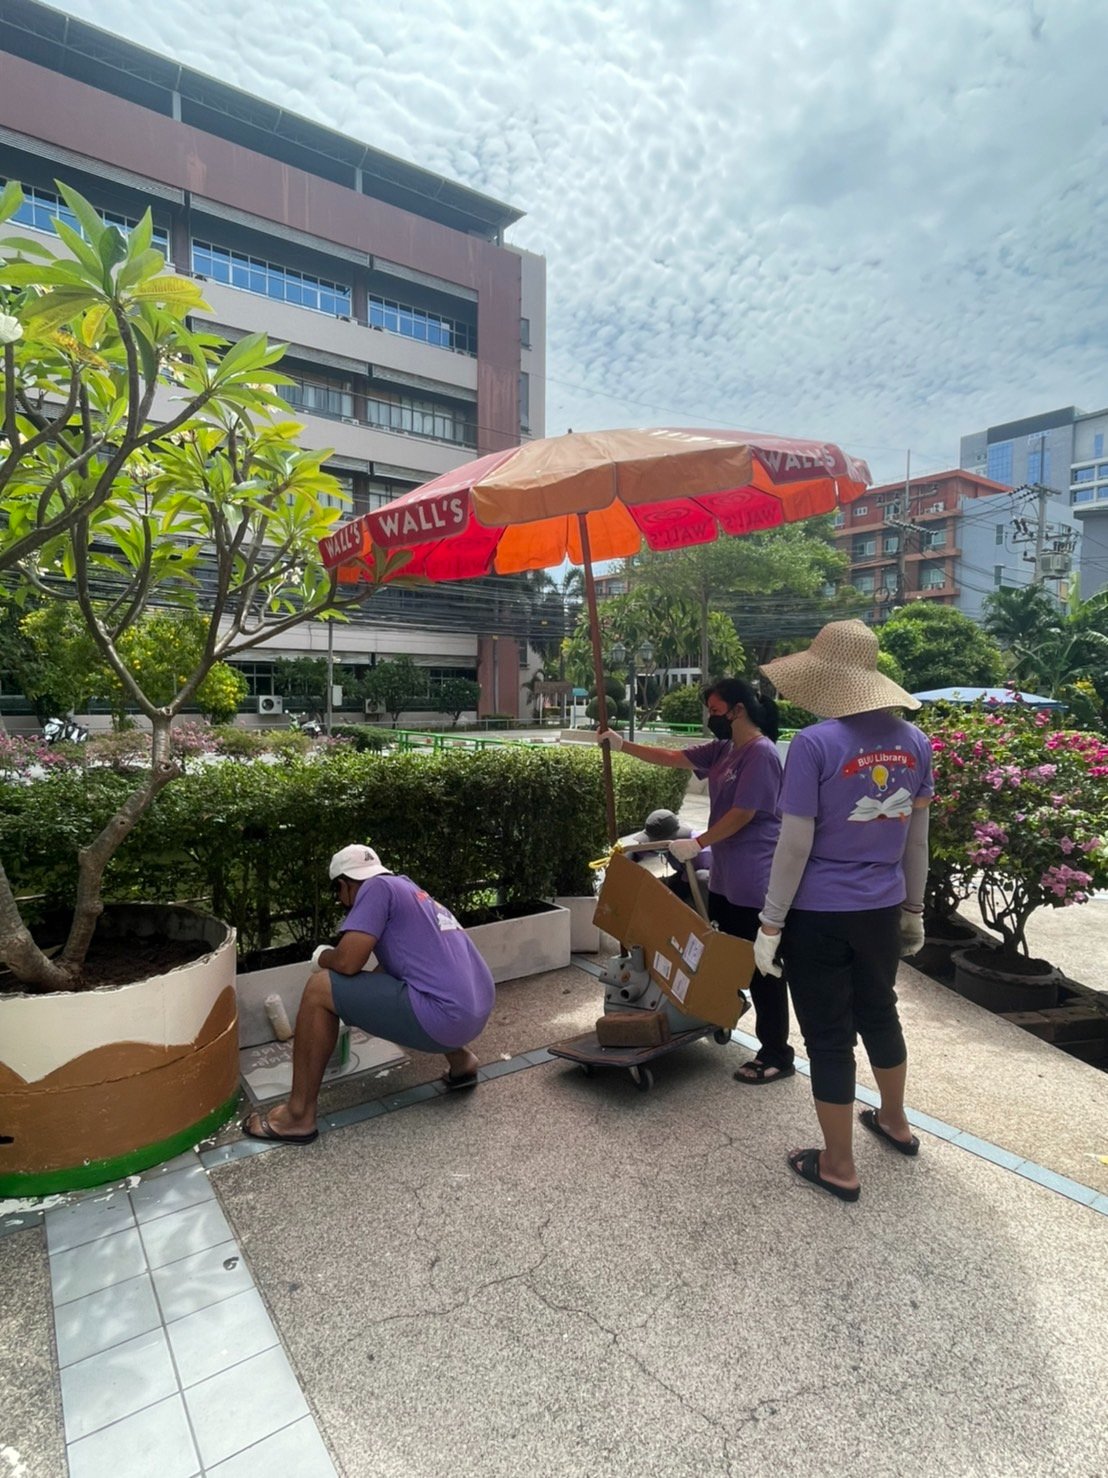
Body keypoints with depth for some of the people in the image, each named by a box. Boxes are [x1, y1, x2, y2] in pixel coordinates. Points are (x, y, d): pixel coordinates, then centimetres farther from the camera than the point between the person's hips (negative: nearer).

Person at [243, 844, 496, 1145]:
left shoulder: (377, 888, -2)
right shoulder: (409, 889, 24)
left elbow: (347, 963, -12)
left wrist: (321, 956, 10)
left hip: (443, 1018, -9)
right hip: (477, 1010, 9)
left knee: (320, 989, -1)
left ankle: (299, 1116, 6)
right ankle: (461, 1059, 27)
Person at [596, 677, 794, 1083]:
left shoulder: (761, 753, -17)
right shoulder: (722, 749, 10)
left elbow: (743, 813, -20)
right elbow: (672, 758, 15)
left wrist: (698, 843, -12)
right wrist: (623, 745, 10)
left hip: (754, 882, -9)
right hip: (724, 877, 9)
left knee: (762, 967, 0)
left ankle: (777, 1056, 11)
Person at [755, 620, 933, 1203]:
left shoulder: (814, 744, -20)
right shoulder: (913, 740, 0)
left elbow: (795, 844, -18)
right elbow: (917, 836, 8)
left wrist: (771, 922, -9)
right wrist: (913, 906, 19)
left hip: (819, 915, -6)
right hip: (881, 909, 6)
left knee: (828, 1035, 9)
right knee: (878, 1012, 27)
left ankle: (839, 1166, 26)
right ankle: (895, 1122, 48)